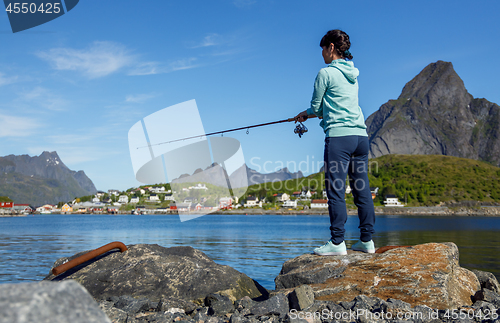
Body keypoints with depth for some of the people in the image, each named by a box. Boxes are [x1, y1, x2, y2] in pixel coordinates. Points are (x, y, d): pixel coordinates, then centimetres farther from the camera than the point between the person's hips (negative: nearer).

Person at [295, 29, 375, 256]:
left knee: (335, 189, -4)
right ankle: (367, 240, 15)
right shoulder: (353, 74, 19)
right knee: (362, 188, 9)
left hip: (339, 135, -8)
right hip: (360, 135, 8)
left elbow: (316, 107, 3)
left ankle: (337, 242, -2)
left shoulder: (326, 73, -3)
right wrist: (306, 114, 33)